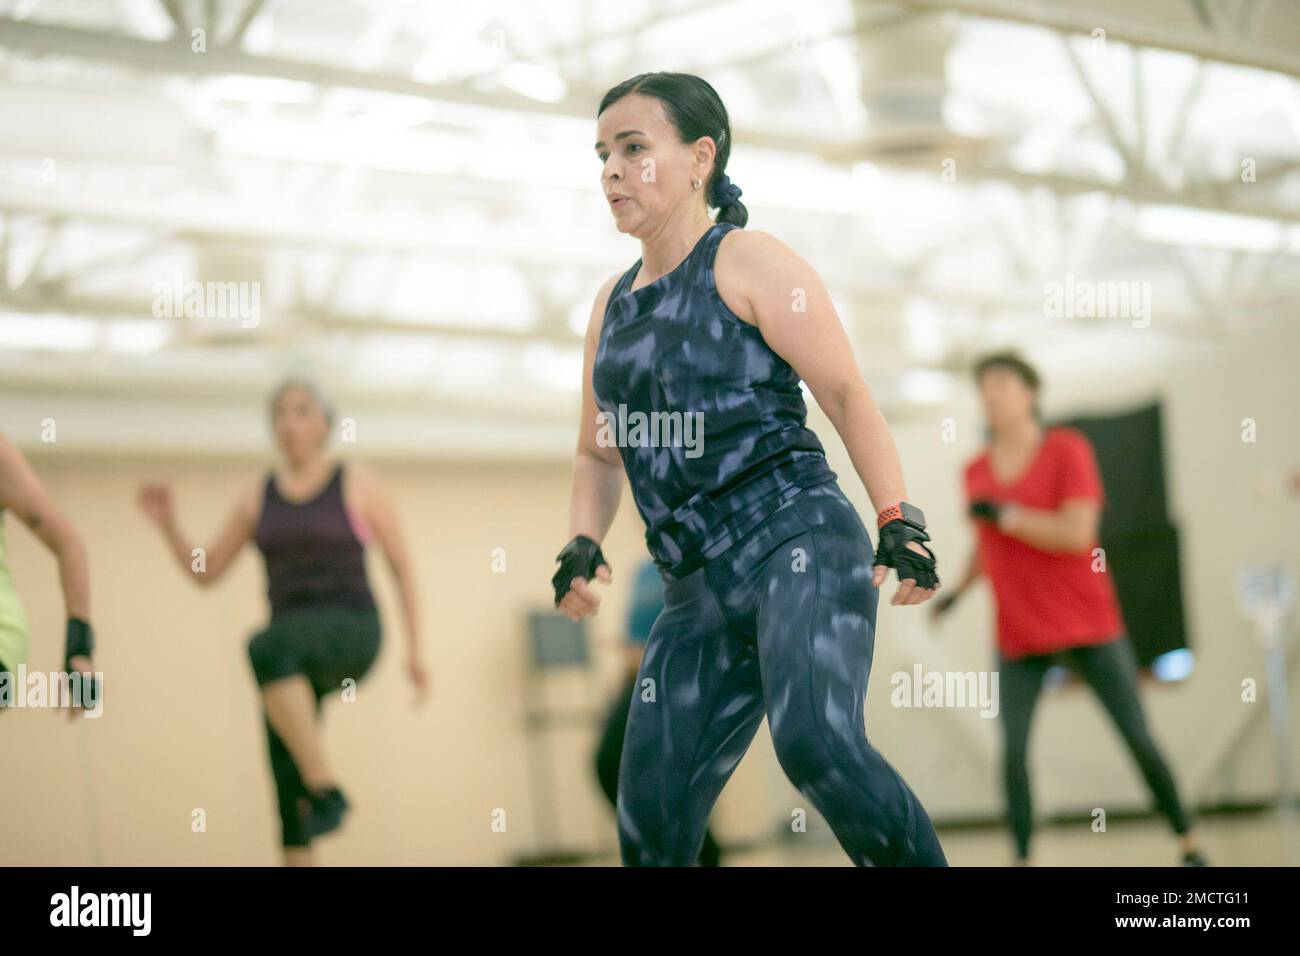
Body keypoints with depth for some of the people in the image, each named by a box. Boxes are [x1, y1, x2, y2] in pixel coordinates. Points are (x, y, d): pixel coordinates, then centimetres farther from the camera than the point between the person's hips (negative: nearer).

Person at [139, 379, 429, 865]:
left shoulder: (358, 484, 3)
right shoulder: (258, 496, 14)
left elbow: (402, 565, 6)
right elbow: (205, 573, 16)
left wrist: (414, 648, 1)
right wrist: (168, 526, -1)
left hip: (350, 631, -5)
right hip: (294, 652, 5)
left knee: (267, 647, -38)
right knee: (287, 781, -4)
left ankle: (326, 788, -30)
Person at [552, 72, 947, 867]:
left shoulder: (748, 263, 0)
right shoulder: (613, 304, 19)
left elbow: (847, 392, -5)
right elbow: (600, 452, 26)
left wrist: (901, 523, -13)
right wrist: (582, 547, 8)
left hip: (798, 543, -7)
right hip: (699, 588, 7)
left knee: (814, 737, -33)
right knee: (652, 823, 3)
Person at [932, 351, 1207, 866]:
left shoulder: (1067, 450, -6)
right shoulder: (977, 471, 7)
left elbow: (1077, 534, -19)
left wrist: (1003, 514, -17)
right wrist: (958, 589, 9)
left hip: (1087, 624, -3)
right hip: (1019, 635, 3)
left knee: (1139, 740, 0)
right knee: (1013, 751, -12)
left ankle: (1189, 846, 14)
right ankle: (1022, 859, -4)